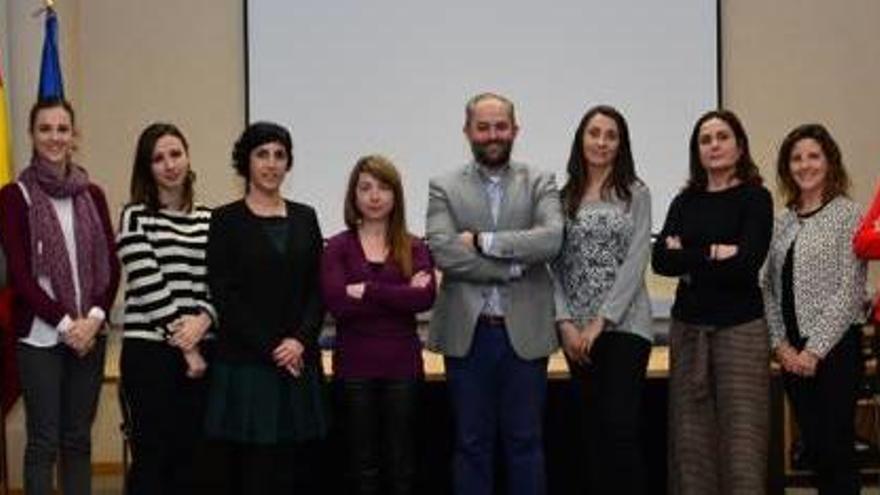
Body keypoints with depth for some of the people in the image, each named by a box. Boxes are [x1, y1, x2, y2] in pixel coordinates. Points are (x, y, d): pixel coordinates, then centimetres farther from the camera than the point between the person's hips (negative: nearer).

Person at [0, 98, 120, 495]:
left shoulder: (92, 195, 8)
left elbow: (111, 265, 6)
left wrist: (94, 317, -8)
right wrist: (65, 322, -13)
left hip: (90, 333, 4)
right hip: (40, 336, -4)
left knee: (78, 438, 9)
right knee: (44, 440, 0)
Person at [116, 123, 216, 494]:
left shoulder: (208, 220, 11)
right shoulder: (136, 217, -2)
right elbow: (148, 287, -10)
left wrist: (204, 319, -14)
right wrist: (185, 346, -12)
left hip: (201, 350, 4)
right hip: (150, 349, -4)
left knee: (189, 454, 9)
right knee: (152, 455, 0)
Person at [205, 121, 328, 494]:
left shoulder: (305, 218, 12)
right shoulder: (226, 220, 0)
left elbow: (318, 290, 7)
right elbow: (224, 296, -6)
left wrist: (300, 340, -9)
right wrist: (270, 349, -11)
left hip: (300, 361, 4)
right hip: (245, 364, -3)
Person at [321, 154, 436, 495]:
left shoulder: (414, 247, 5)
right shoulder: (337, 247, 1)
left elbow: (425, 297, -13)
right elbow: (337, 303, -14)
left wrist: (368, 290, -15)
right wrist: (401, 294, -13)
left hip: (402, 365, 1)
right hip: (355, 365, -1)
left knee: (402, 462, 9)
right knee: (363, 463, 9)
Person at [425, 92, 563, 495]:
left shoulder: (540, 184, 6)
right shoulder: (444, 188, 4)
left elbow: (552, 239, -12)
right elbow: (443, 252, -11)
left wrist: (483, 241, -14)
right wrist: (513, 266, -12)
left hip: (525, 332, 0)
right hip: (467, 333, 0)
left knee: (525, 443, 9)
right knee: (472, 445, 9)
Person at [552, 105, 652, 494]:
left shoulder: (635, 194, 2)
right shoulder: (564, 197, 9)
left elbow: (636, 262, -6)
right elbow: (555, 265, 6)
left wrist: (600, 322, -12)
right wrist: (565, 323, -6)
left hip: (624, 325, -3)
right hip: (575, 330, 3)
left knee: (621, 426, -9)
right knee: (595, 428, 8)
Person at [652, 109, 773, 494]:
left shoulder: (755, 198, 0)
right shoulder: (685, 202, 12)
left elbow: (746, 263, -14)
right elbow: (661, 260, -2)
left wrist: (687, 260, -7)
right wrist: (712, 254, -12)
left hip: (740, 328, -4)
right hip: (688, 327, 4)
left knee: (740, 438, -5)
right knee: (691, 438, 4)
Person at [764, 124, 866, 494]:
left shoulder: (847, 214, -5)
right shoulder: (782, 221, 12)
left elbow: (849, 290, -11)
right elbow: (770, 289, 10)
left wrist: (815, 350, -14)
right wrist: (781, 345, -2)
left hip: (834, 348, -5)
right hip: (793, 352, 5)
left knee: (836, 449, -4)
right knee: (813, 448, 10)